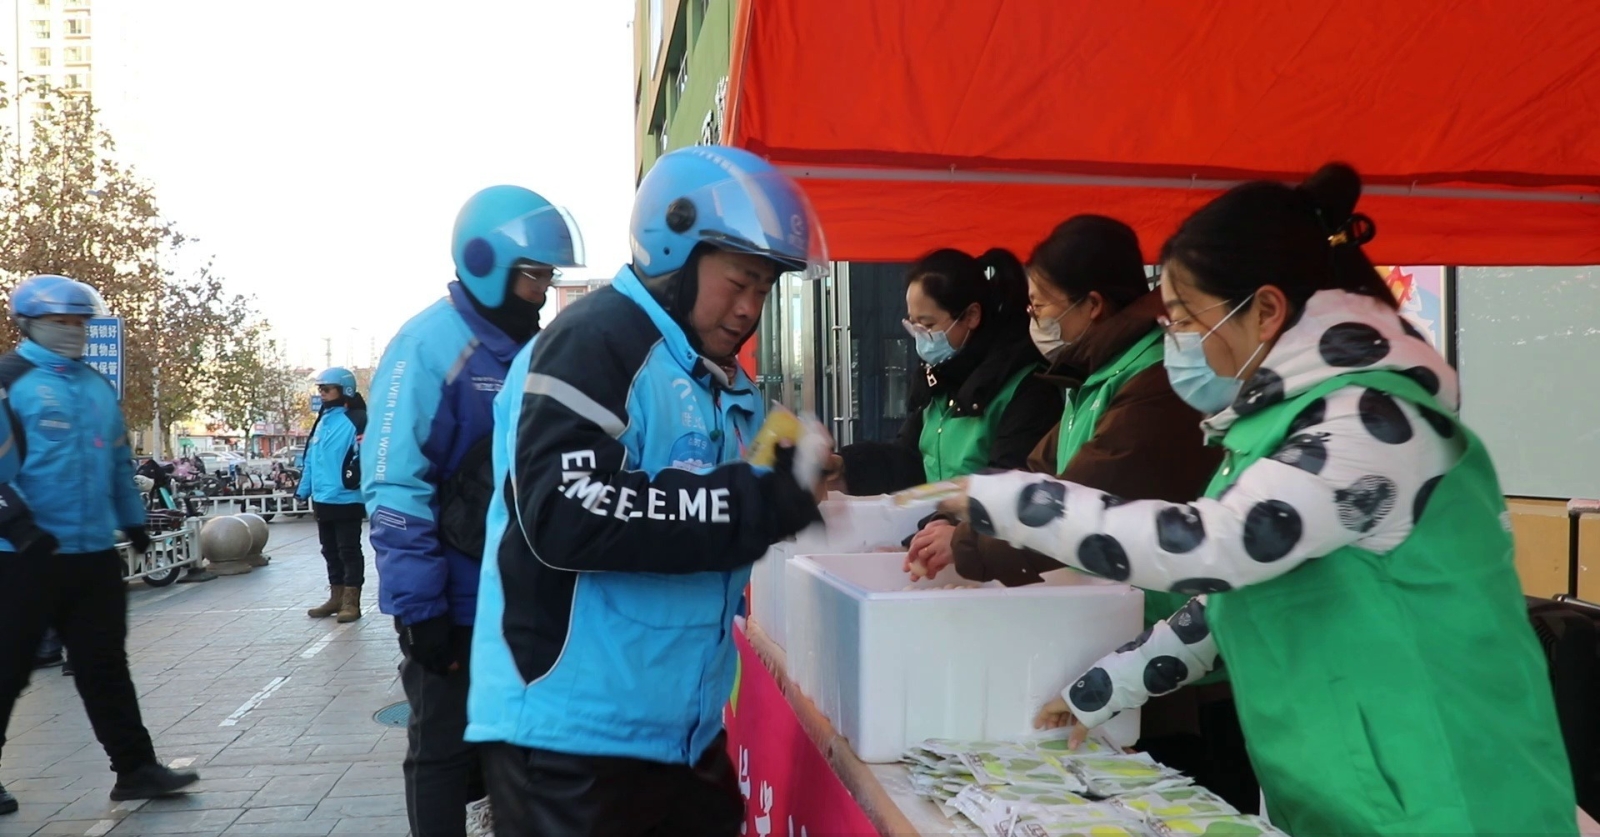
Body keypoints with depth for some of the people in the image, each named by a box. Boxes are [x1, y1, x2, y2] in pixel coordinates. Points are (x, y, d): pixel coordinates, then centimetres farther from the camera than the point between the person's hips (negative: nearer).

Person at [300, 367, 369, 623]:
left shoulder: (356, 420, -13)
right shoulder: (323, 421, 13)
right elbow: (312, 459, 17)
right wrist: (305, 491, 18)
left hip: (346, 500, -8)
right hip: (323, 500, 8)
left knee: (349, 551, 1)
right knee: (330, 551, 16)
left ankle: (351, 602, 9)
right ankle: (336, 598, 26)